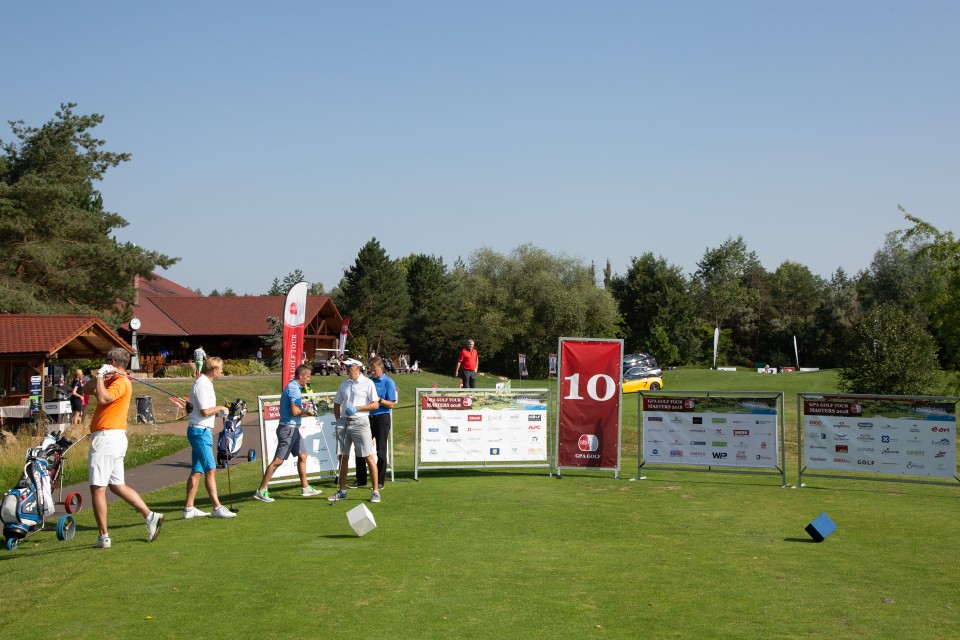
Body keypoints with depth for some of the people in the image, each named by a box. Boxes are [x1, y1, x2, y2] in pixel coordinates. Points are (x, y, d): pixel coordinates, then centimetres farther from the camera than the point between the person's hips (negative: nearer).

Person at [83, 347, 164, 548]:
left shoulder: (121, 382, -11)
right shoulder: (112, 381, 18)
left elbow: (103, 398, -28)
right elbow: (87, 389, 19)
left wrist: (100, 375, -16)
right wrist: (99, 376, 4)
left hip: (106, 439, -10)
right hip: (116, 438, 10)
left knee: (97, 488, -5)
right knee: (117, 485, 15)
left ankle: (103, 537, -2)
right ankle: (150, 516, 12)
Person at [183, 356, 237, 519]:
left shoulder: (206, 383, 17)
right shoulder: (201, 385, -15)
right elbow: (205, 411, -22)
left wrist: (219, 411, 9)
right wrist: (220, 408, -7)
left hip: (203, 431, 10)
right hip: (200, 431, -10)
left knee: (197, 471, 10)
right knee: (210, 470, -11)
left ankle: (189, 508, 13)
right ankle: (217, 507, -11)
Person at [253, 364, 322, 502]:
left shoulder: (295, 388, 17)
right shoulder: (293, 388, -15)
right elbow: (294, 412, -23)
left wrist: (307, 412, 13)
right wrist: (306, 411, -7)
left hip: (293, 429, 11)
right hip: (288, 428, -11)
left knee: (302, 456, 15)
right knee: (278, 460, -9)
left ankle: (305, 488, 22)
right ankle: (261, 491, -6)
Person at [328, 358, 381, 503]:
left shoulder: (367, 383, -2)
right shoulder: (343, 384, 13)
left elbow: (375, 404, -5)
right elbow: (336, 404, 20)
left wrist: (356, 408, -14)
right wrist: (338, 420, 5)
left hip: (360, 422, -5)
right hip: (344, 422, 5)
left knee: (368, 457, -7)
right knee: (343, 457, 8)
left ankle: (375, 491, -3)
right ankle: (342, 491, 17)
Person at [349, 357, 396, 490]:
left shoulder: (388, 382, -5)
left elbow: (391, 404, -8)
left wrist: (378, 400, -20)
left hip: (382, 418, -6)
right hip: (367, 418, 6)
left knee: (381, 451, 0)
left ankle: (380, 482, 9)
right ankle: (361, 480, 15)